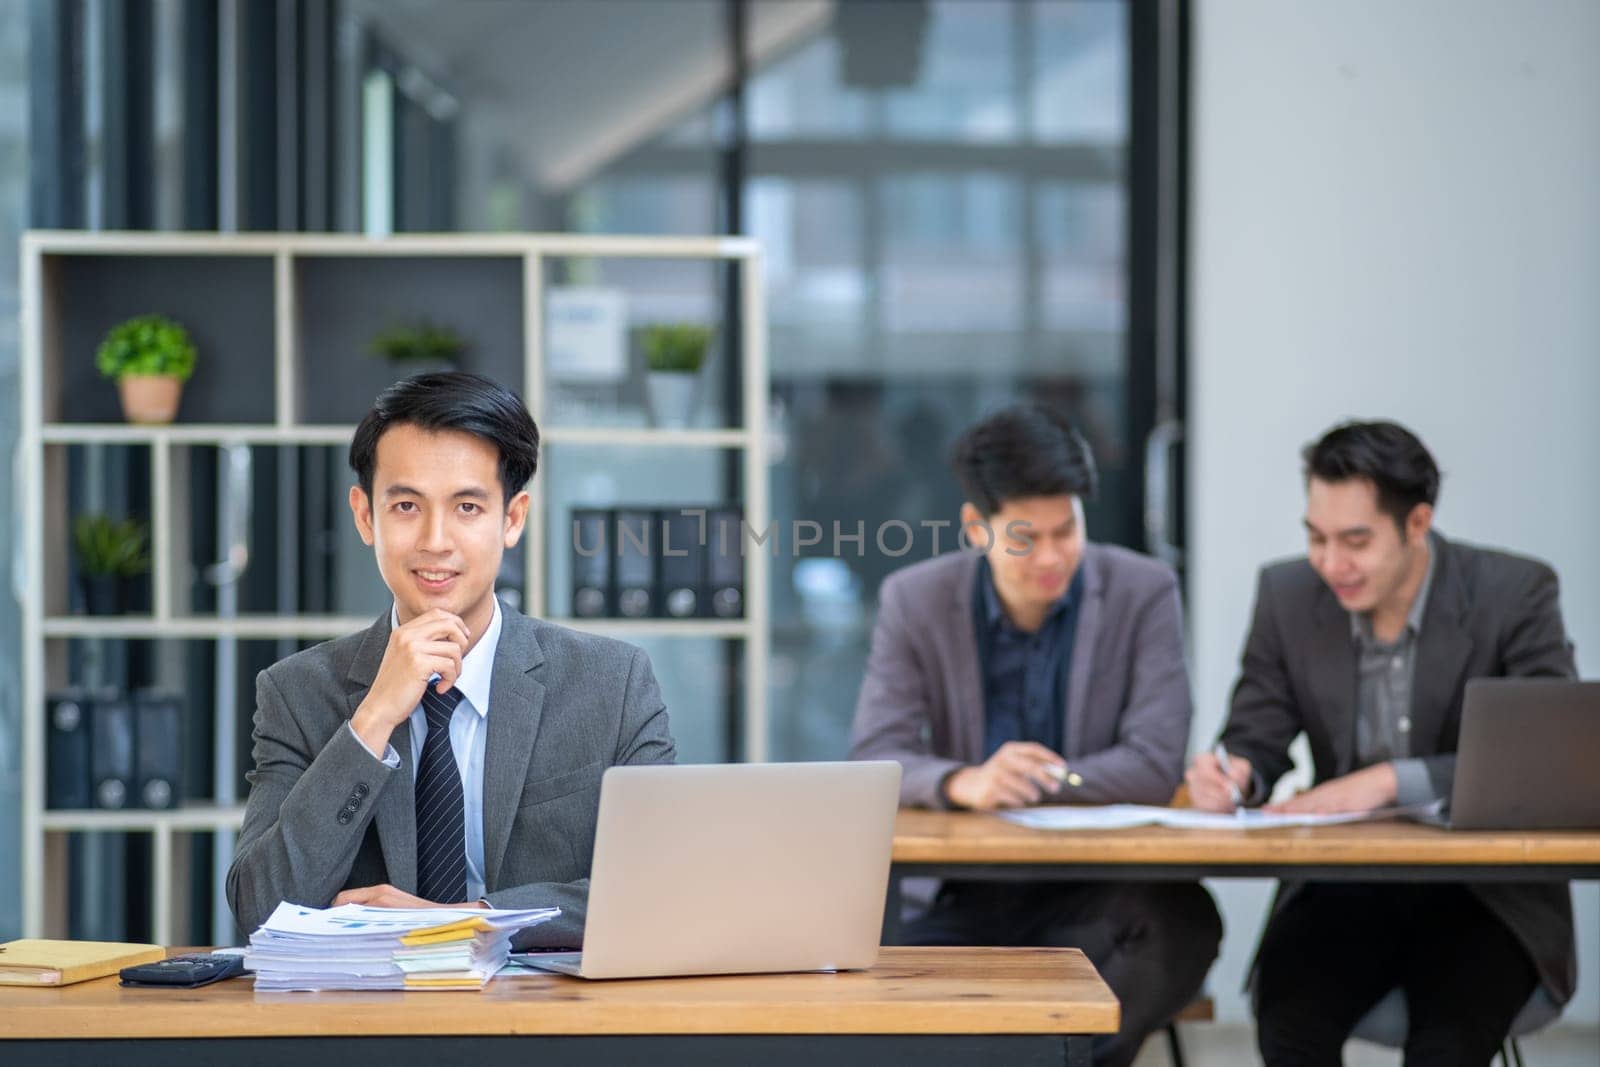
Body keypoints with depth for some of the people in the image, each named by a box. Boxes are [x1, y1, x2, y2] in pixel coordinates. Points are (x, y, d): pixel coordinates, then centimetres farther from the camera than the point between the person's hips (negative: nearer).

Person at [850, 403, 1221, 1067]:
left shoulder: (1143, 592, -3)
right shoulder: (915, 601, 1)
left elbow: (1156, 764, -10)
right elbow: (872, 758, -7)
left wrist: (1018, 783, -19)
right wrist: (965, 783, -29)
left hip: (1101, 893, -1)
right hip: (972, 895, 1)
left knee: (1185, 921, -34)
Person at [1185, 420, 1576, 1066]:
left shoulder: (1516, 594, -8)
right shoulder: (1286, 595, 1)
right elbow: (1258, 739, 5)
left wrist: (1391, 779, -26)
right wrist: (1234, 773, -20)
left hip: (1487, 894, -2)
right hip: (1344, 885, 3)